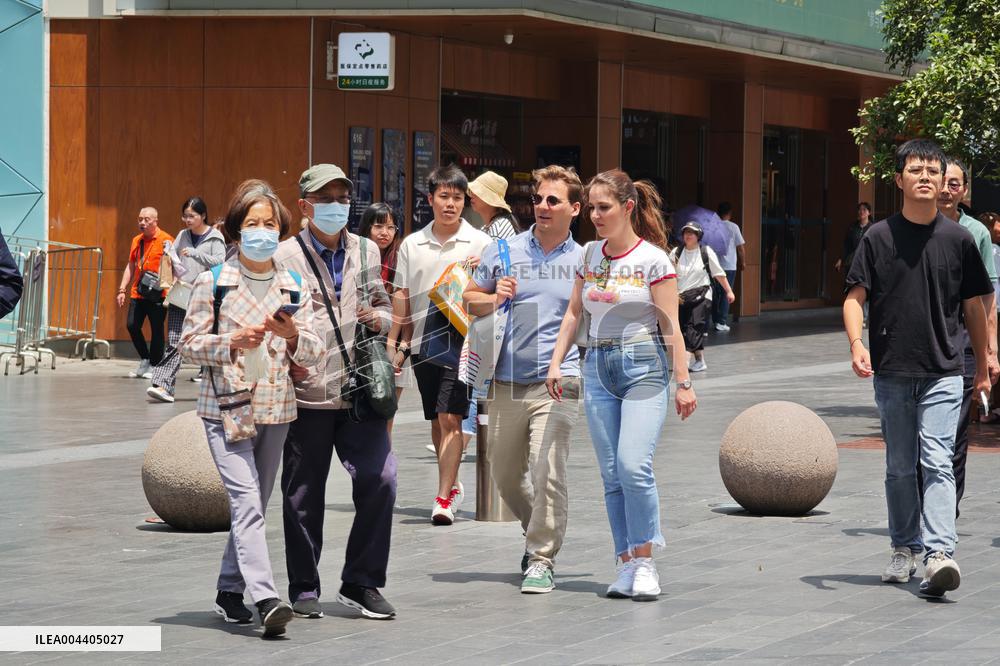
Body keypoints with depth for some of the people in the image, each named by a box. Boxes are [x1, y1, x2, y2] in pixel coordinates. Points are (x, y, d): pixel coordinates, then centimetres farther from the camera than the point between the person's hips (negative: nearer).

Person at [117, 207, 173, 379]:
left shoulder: (165, 240, -6)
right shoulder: (137, 241, 14)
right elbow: (131, 266, 18)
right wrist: (122, 290, 13)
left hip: (157, 294, -6)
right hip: (137, 292, 6)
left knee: (156, 329, 0)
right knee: (132, 325, 2)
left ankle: (154, 366, 11)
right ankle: (144, 360, 19)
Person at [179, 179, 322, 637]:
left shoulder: (293, 286, 9)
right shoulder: (213, 282, -1)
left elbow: (312, 354, 7)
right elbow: (189, 345, -1)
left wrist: (293, 336, -14)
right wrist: (233, 342, -17)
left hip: (276, 410, 4)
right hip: (227, 409, -4)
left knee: (254, 506, 10)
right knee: (247, 501, -17)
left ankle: (230, 592, 24)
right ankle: (266, 599, -28)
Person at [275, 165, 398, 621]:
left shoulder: (367, 252, 12)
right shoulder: (285, 258, -1)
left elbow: (384, 309, 22)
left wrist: (380, 317, -1)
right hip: (308, 393, -3)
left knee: (380, 479, -8)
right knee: (304, 495, 4)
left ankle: (361, 584, 6)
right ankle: (304, 590, 17)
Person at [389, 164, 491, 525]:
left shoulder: (479, 243, -1)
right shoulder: (412, 245, 8)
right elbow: (402, 296, 12)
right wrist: (399, 343, 9)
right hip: (423, 343, 4)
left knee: (450, 418, -13)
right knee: (436, 420, 12)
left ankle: (444, 498, -14)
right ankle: (453, 485, 28)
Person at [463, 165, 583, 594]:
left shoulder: (583, 262, 6)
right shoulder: (503, 251, 7)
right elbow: (470, 300, 14)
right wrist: (493, 299, -6)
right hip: (507, 382, 3)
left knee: (547, 470, -15)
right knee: (505, 474, 12)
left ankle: (542, 559, -7)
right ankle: (538, 533, 37)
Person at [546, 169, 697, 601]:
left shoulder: (653, 259, -5)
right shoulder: (590, 256, 10)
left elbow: (670, 327, -6)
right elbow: (573, 313, 17)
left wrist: (683, 383, -7)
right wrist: (556, 363, 8)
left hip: (643, 367, -5)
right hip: (598, 368, 5)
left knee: (633, 465, -18)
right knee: (611, 474, 3)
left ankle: (645, 563, -8)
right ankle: (626, 565, 6)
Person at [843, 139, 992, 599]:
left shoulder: (958, 239, 2)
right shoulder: (879, 237, 1)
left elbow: (973, 306, 10)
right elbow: (855, 297, 1)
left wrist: (983, 366, 13)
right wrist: (856, 343, -17)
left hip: (943, 373, -1)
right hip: (891, 372, 2)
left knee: (937, 463, -14)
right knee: (899, 468, 11)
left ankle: (939, 553, -22)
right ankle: (905, 549, 23)